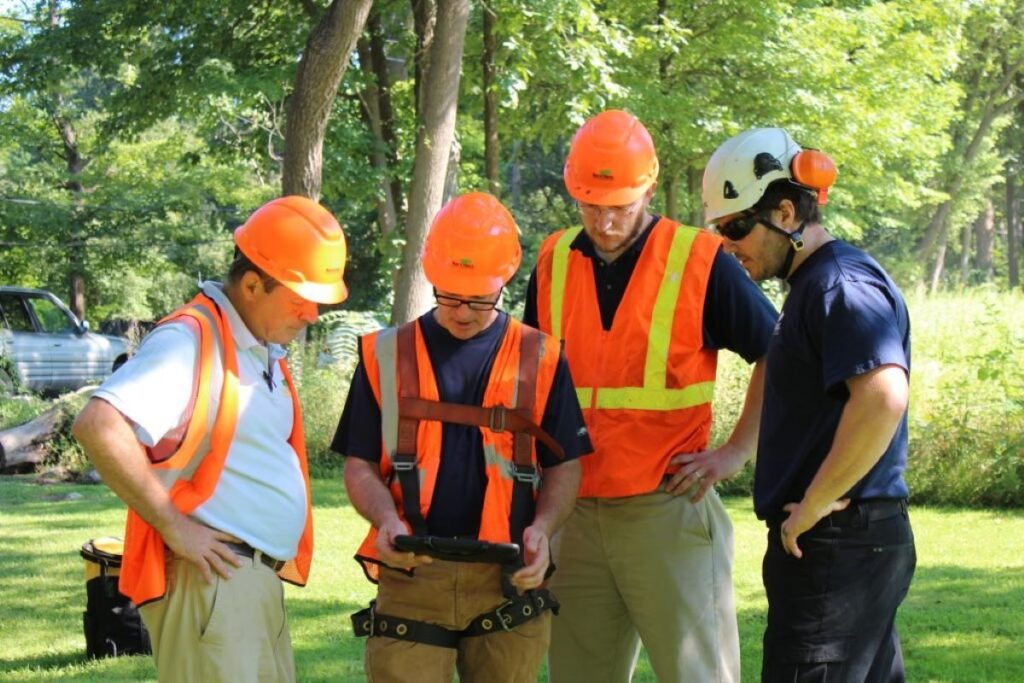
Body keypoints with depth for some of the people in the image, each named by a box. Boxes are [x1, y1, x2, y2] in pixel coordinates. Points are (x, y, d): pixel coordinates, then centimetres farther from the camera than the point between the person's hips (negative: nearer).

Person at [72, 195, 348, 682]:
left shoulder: (265, 351, 16)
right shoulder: (190, 340, -13)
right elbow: (98, 427, -26)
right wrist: (174, 528, -20)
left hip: (260, 582, 10)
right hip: (210, 576, -10)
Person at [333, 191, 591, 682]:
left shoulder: (539, 359, 8)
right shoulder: (386, 355, 8)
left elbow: (564, 467, 11)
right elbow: (360, 467, 10)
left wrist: (542, 528, -8)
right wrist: (387, 520, -10)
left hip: (507, 581, 0)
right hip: (409, 577, 0)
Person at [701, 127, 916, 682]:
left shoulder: (843, 286, -17)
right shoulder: (813, 286, 17)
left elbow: (884, 397, -32)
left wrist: (814, 505, -24)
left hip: (838, 547, -11)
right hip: (850, 546, 11)